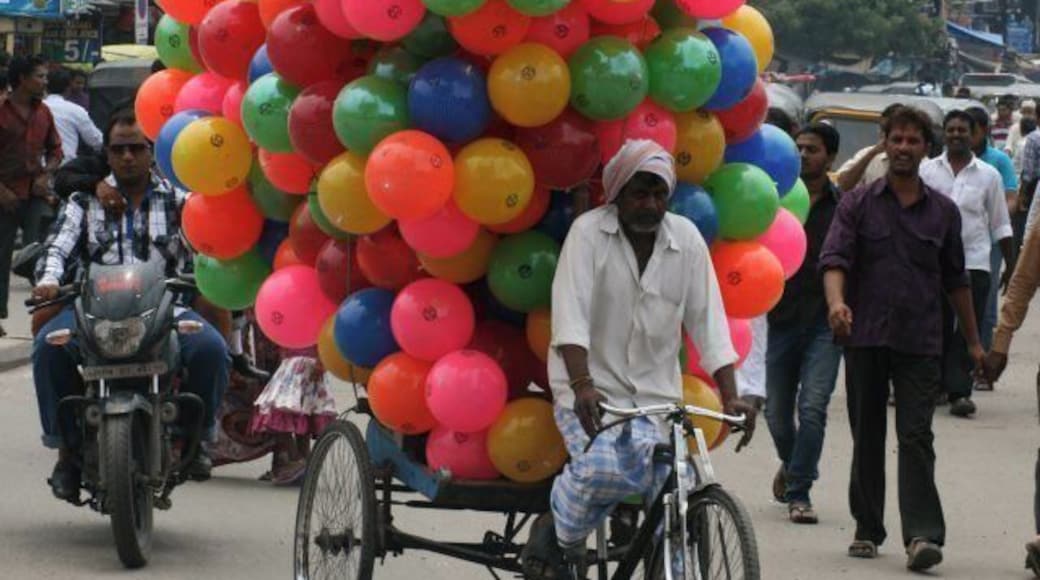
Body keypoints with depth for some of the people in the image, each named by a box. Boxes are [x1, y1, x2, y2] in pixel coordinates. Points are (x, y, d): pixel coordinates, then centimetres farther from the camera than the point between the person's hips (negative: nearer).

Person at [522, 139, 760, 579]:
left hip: (655, 391, 4)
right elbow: (570, 316, -17)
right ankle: (557, 538, 1)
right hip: (593, 385, -4)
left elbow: (708, 325, 1)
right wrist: (582, 386, -32)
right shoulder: (589, 231, -7)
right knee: (602, 470, -28)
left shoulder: (687, 239, 2)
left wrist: (730, 397, -11)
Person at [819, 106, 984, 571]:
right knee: (867, 437, 7)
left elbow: (956, 280, 19)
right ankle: (868, 529, 18)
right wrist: (837, 302, -28)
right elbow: (834, 258, -8)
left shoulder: (943, 211, 11)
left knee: (916, 437, -10)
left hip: (920, 342, 0)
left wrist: (973, 339, 21)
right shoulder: (858, 204, 5)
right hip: (865, 337, 0)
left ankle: (922, 534, -18)